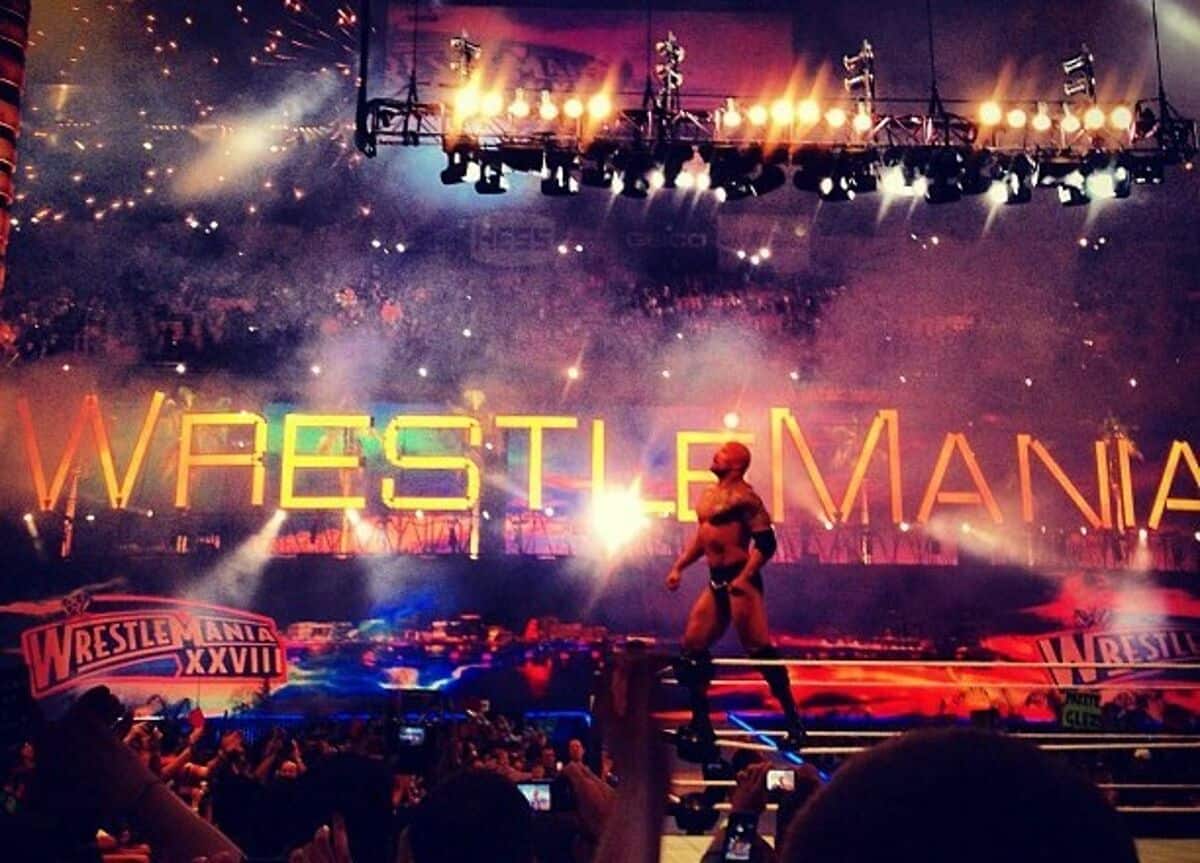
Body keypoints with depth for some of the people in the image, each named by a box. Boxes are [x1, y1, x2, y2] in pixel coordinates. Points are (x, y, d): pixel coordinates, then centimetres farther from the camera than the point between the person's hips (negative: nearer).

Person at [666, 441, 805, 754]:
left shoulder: (743, 496, -11)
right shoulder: (709, 494, 16)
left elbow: (766, 542, -17)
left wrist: (744, 577, -24)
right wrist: (678, 567, 19)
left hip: (739, 579, -9)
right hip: (716, 581, 9)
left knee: (760, 651, -8)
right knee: (692, 648, 8)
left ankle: (794, 722, 1)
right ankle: (700, 723, 17)